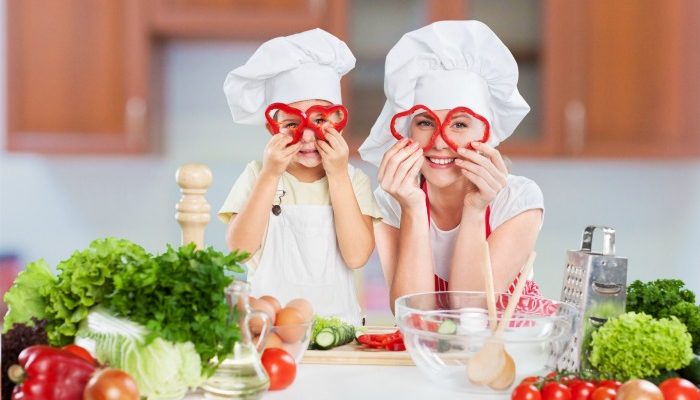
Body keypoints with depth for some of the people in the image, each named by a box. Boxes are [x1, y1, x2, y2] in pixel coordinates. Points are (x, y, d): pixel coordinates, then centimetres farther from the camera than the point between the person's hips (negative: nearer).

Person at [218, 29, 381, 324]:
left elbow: (357, 256, -11)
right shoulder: (257, 175, 2)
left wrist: (338, 176, -12)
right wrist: (269, 176, -13)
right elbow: (240, 250, -9)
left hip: (336, 320, 1)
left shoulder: (354, 181, 2)